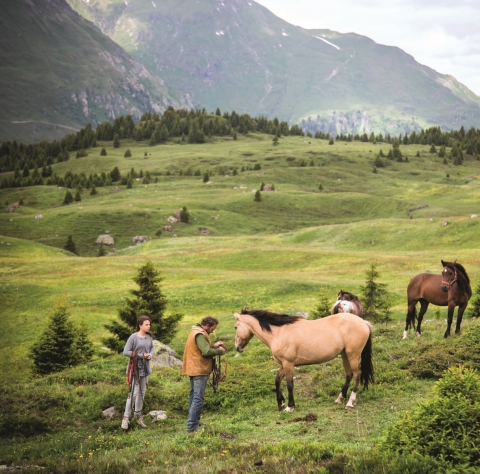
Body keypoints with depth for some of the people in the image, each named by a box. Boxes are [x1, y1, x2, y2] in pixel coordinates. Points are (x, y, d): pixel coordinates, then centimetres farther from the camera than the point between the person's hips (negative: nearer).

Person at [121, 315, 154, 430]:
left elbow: (152, 348, 18)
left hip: (145, 368, 6)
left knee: (142, 392, 12)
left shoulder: (149, 337, 4)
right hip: (135, 368, -6)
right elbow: (126, 352, -15)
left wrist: (150, 355, -5)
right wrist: (141, 355, -17)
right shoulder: (133, 337, -14)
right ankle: (126, 417, -3)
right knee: (134, 392, -10)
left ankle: (138, 415, 23)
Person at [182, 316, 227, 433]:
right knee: (198, 399, -8)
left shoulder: (196, 332, 16)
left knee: (194, 396, 16)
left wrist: (213, 346, 9)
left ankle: (193, 423, 24)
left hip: (193, 369, 11)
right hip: (200, 370, -11)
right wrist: (219, 351, -12)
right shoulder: (200, 335, -18)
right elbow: (206, 352, -25)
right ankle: (192, 426, -9)